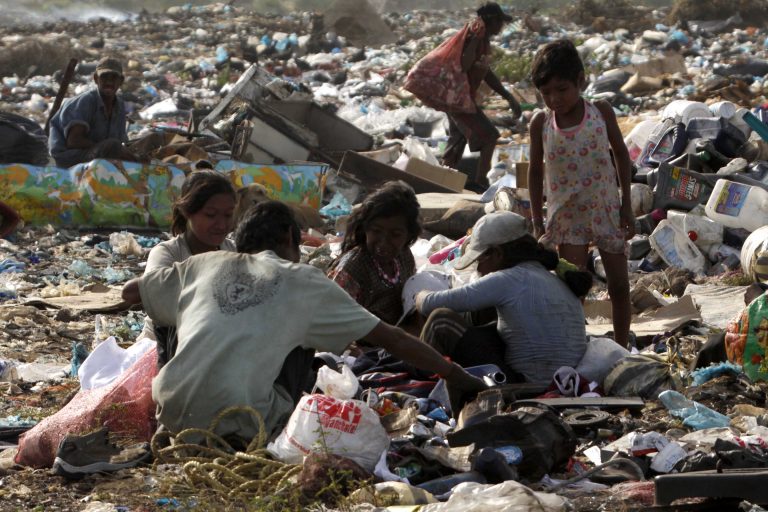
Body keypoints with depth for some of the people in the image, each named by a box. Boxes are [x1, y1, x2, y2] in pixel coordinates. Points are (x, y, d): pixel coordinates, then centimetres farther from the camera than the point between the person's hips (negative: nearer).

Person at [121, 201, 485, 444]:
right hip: (238, 424, -3)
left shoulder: (204, 264, 17)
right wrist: (456, 376, 21)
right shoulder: (304, 282, 10)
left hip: (172, 416, 3)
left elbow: (129, 292, 31)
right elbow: (390, 338, 13)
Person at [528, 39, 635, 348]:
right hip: (567, 216, -1)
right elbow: (536, 171, 4)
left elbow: (621, 155, 5)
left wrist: (626, 205, 3)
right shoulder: (541, 124, -5)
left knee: (619, 286, 7)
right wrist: (537, 222, 3)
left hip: (606, 210, 1)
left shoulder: (602, 113, -6)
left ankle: (622, 349, 22)